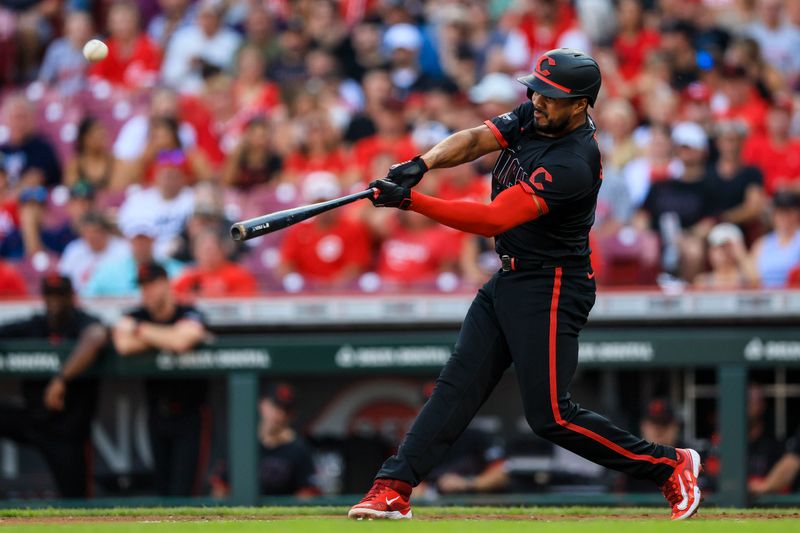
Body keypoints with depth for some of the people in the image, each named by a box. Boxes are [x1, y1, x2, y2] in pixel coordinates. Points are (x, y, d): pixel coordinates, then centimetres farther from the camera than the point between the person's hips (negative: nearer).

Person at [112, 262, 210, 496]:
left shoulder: (189, 316, -8)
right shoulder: (134, 317, 4)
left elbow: (180, 342, -30)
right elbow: (123, 345, -17)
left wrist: (144, 331, -14)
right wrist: (167, 339, -14)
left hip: (189, 413, -5)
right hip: (157, 413, 5)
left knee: (182, 490, -13)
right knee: (163, 487, 8)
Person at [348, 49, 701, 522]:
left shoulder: (573, 163, -26)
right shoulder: (532, 118, 1)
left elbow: (495, 219, -31)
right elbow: (476, 140, -8)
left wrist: (410, 202, -35)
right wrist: (422, 164, -29)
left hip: (551, 290, -9)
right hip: (509, 280, 9)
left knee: (551, 415, -8)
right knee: (459, 384, 3)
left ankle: (669, 465, 5)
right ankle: (394, 490, 0)